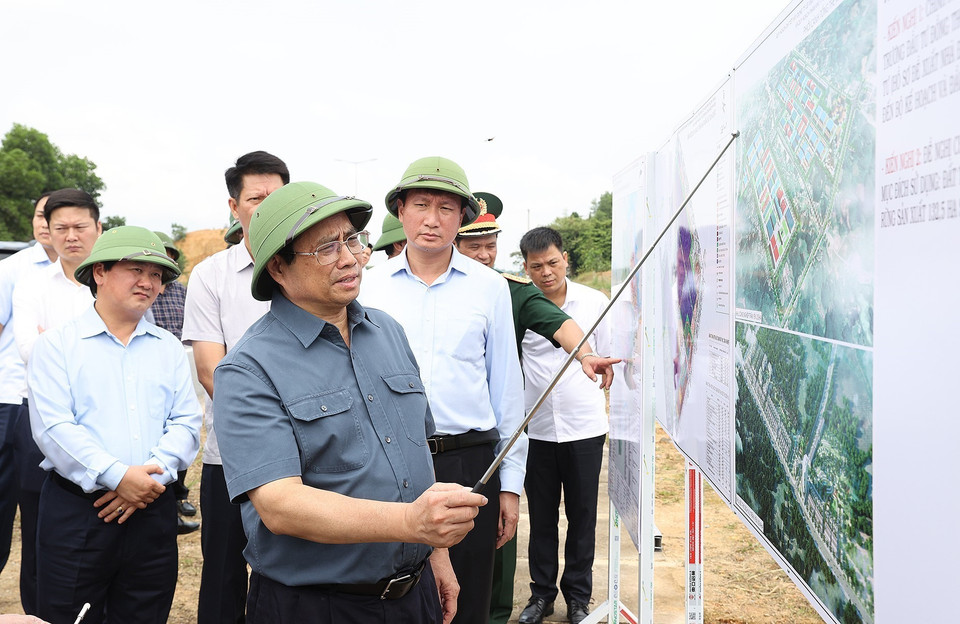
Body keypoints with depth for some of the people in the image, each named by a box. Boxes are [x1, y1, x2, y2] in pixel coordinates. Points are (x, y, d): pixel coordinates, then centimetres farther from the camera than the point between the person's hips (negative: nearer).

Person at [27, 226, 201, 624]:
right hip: (75, 511, -3)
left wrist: (154, 473, -12)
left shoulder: (169, 349, 12)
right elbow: (53, 427, -10)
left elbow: (186, 423, 4)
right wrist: (117, 477, -17)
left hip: (153, 510, 3)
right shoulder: (56, 345, 1)